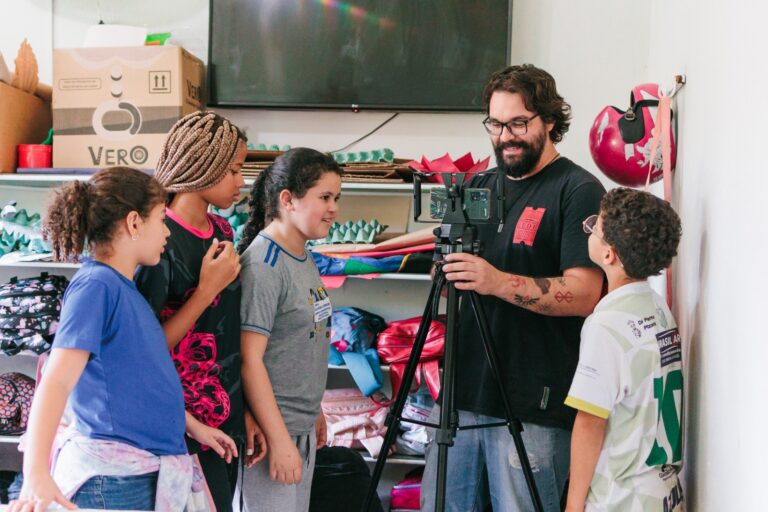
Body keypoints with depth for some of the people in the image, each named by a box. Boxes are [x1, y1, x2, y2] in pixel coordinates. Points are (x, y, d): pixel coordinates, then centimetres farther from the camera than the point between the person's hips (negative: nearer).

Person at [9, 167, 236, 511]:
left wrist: (192, 426, 26)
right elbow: (57, 380, -23)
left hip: (148, 475, 9)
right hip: (116, 483, -9)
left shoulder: (124, 288, 12)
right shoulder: (96, 285, -14)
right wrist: (36, 475, -33)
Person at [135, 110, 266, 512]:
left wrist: (244, 410, 13)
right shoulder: (162, 243, -18)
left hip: (225, 418, 7)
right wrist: (208, 290, -20)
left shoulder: (221, 231, 6)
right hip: (190, 426, -7)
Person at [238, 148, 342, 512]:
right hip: (272, 429, -9)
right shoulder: (263, 265, -17)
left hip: (303, 429, 9)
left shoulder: (305, 259, 9)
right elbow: (250, 359, -20)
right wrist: (279, 440, -21)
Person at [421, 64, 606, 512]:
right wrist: (449, 273, -1)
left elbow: (583, 294, -17)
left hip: (533, 408, -6)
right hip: (464, 394, 7)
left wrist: (499, 282, -27)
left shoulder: (579, 190, -7)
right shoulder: (480, 186, 14)